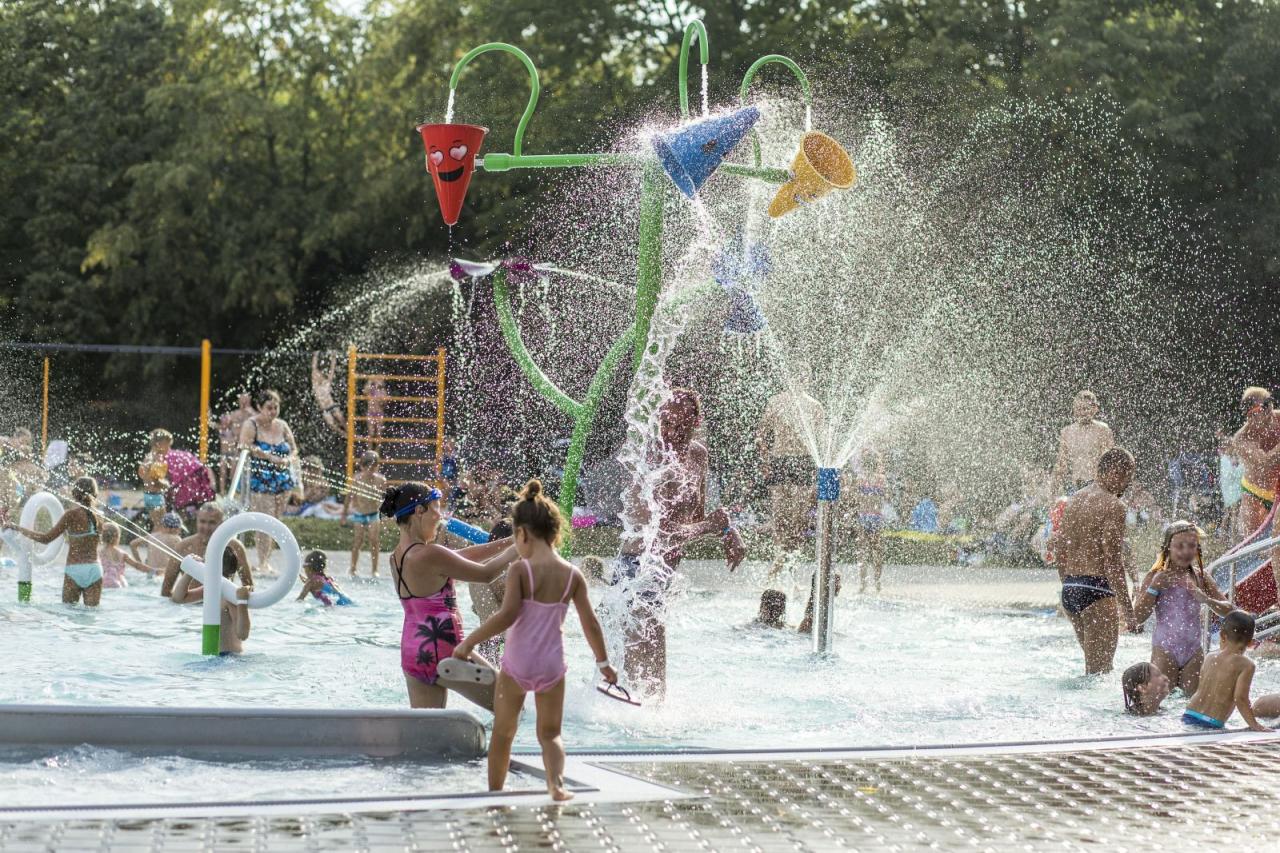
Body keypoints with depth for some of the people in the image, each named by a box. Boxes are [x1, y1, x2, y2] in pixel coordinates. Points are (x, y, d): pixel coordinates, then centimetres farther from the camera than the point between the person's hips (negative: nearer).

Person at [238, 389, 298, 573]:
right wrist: (270, 457, -23)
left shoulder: (282, 426, 12)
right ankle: (262, 563, -9)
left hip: (283, 480, 6)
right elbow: (245, 446, -20)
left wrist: (289, 459, -7)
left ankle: (266, 561, 14)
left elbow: (294, 449, 16)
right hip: (260, 480, -6)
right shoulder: (251, 425, -5)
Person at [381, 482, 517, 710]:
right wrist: (517, 549, 6)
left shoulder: (397, 556, 9)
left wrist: (508, 542, 16)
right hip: (443, 653, -8)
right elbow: (486, 574, -10)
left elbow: (461, 556, 16)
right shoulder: (430, 555, -19)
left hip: (412, 654, 8)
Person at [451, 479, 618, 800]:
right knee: (550, 733, 14)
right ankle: (557, 783, -12)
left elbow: (507, 615, -21)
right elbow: (590, 623, 3)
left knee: (503, 733, 16)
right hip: (552, 666, 2)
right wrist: (603, 662, 15)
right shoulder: (572, 575, -1)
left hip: (517, 664, -2)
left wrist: (468, 642, -14)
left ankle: (494, 793, 26)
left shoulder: (520, 570, -12)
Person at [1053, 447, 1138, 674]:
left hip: (1069, 590, 9)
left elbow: (1060, 553, 18)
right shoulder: (1112, 506, -11)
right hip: (1096, 590, -8)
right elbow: (1113, 563, -17)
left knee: (1094, 665, 21)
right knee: (1100, 670, -5)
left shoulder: (1072, 501, 15)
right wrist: (1128, 612, -16)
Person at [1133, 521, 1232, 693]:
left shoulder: (1201, 579, 6)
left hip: (1193, 652, 3)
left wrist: (1206, 600, -14)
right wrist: (1155, 587, -19)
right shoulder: (1156, 577, -3)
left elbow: (1228, 611, 5)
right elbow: (1138, 617, -9)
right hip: (1164, 650, -3)